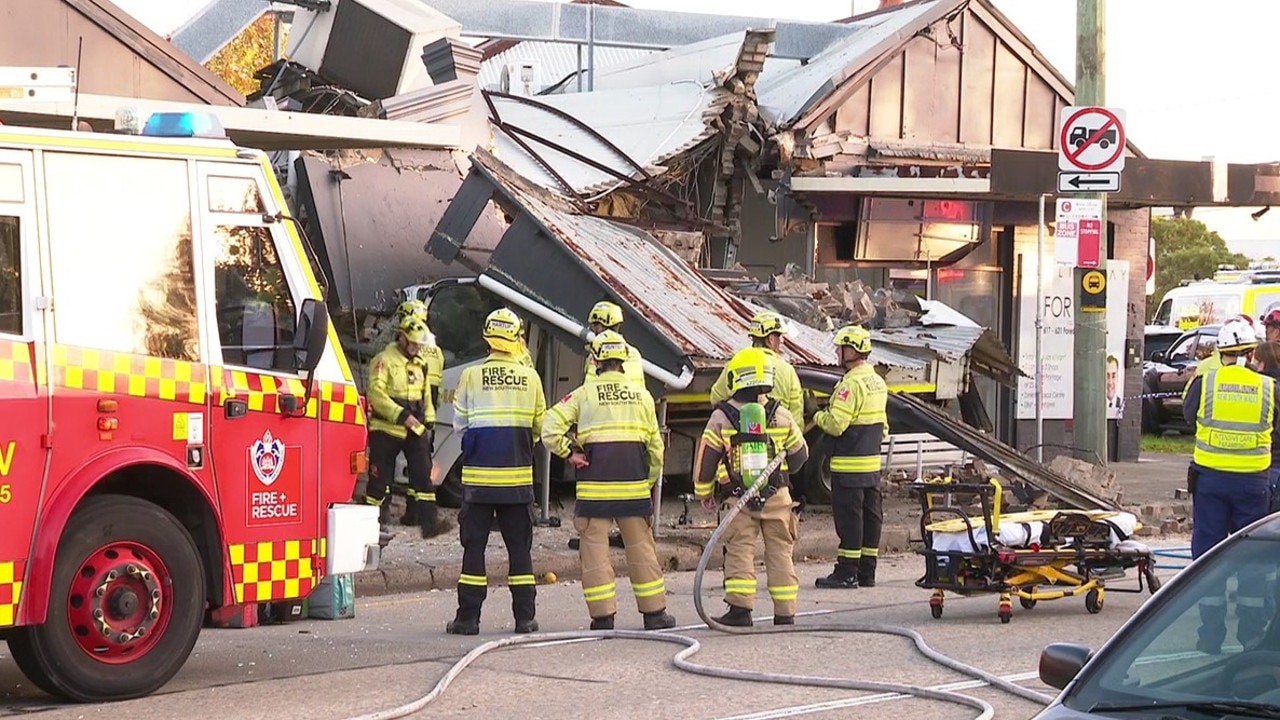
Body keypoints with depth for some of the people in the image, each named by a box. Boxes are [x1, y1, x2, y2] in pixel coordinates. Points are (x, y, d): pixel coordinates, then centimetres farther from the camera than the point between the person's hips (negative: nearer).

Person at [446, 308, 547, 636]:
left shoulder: (471, 376, -6)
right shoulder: (530, 377, -1)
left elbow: (459, 424, 3)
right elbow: (540, 426, 7)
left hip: (479, 474, -1)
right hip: (518, 476, 1)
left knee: (474, 544, 4)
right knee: (519, 545, 8)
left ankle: (468, 617, 3)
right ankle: (525, 617, 8)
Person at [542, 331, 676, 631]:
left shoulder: (583, 394, -1)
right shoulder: (642, 395, 7)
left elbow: (550, 429, -9)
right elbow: (655, 445, 10)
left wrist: (570, 453, 2)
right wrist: (649, 482, 20)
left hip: (595, 485, -2)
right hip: (634, 485, 2)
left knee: (594, 550, 4)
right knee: (642, 549, 11)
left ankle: (603, 617, 2)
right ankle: (654, 614, 16)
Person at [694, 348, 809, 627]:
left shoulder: (721, 418, -6)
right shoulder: (781, 416, 0)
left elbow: (706, 460, -3)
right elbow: (800, 454, 11)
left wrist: (704, 493, 11)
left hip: (738, 499, -2)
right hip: (777, 497, 2)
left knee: (739, 551, 3)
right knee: (780, 552, 8)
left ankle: (740, 609, -9)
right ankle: (785, 613, 9)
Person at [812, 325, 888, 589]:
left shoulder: (851, 384, -18)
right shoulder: (878, 382, 13)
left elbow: (836, 424, -22)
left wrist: (818, 417, -4)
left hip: (849, 464, -9)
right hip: (872, 462, 9)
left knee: (849, 517, -5)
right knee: (870, 515, 11)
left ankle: (847, 572, -3)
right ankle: (867, 572, 16)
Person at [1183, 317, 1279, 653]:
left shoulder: (1205, 382, -7)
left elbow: (1188, 414, 9)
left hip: (1210, 478, 0)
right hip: (1253, 482, 0)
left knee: (1208, 553, 7)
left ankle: (1211, 636, 6)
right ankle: (1252, 635, 11)